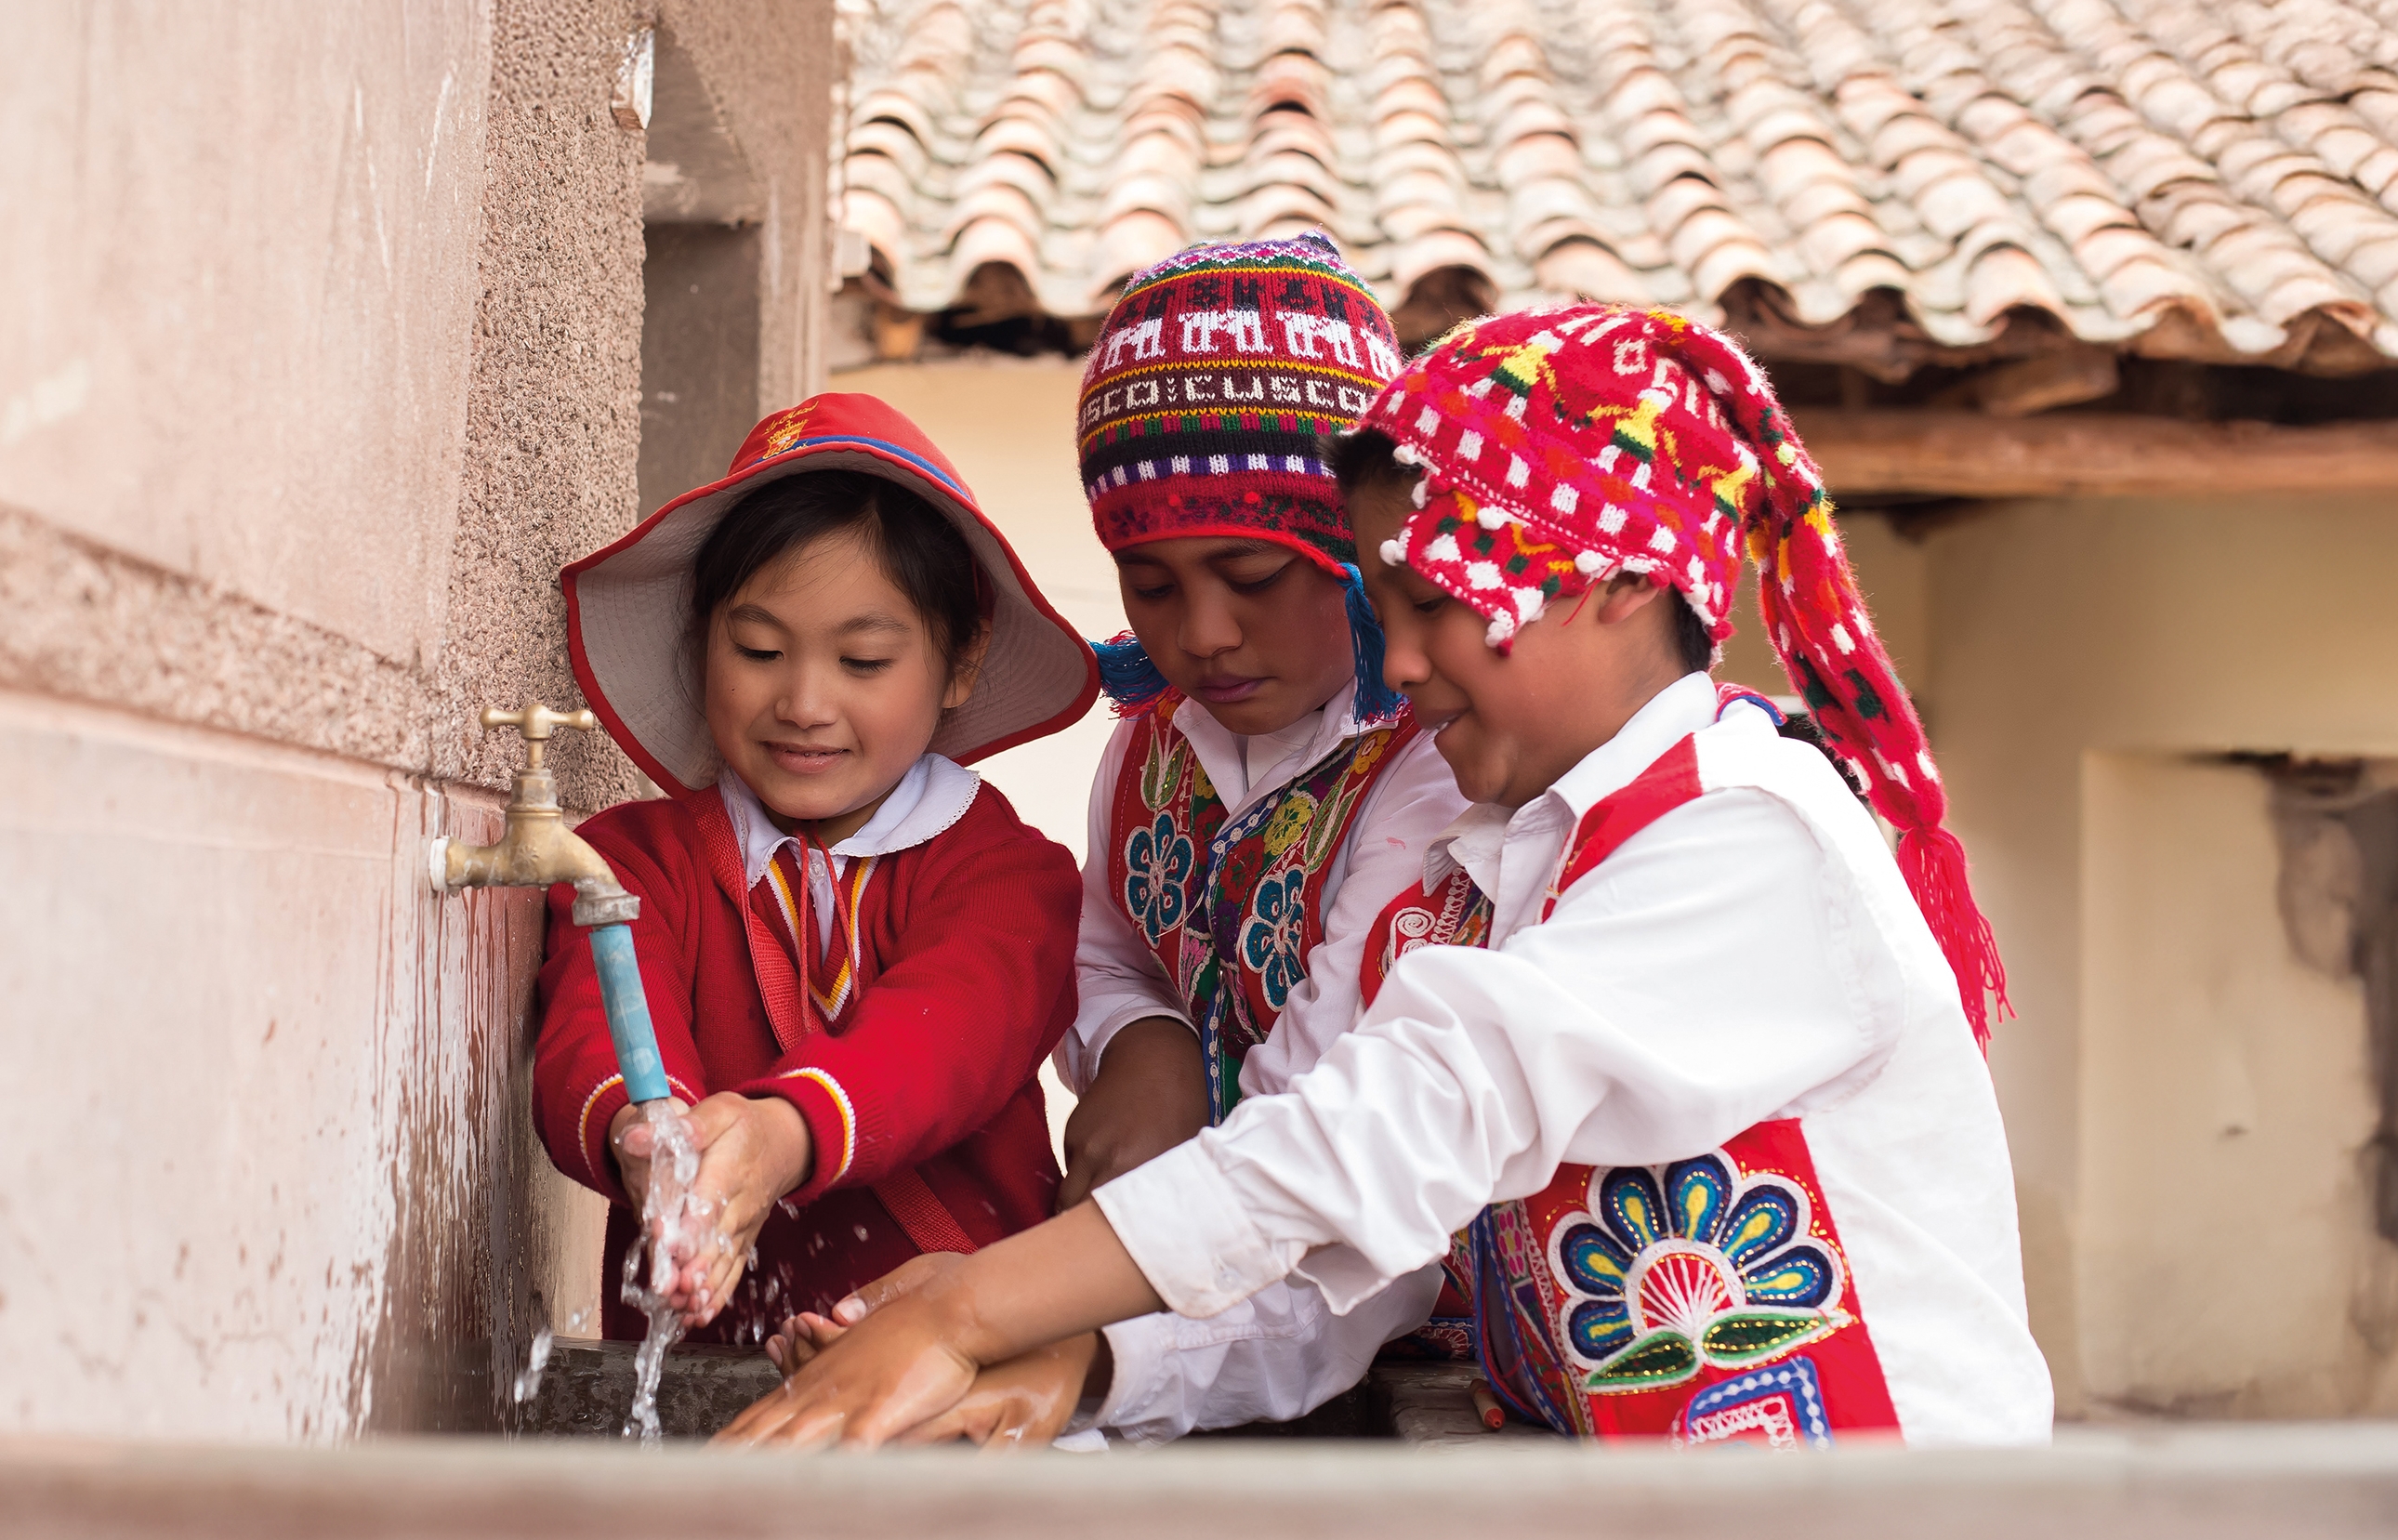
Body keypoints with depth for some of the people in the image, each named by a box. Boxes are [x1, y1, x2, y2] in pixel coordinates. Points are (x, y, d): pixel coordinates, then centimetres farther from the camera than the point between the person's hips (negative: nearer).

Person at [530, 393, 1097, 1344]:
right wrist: (638, 1135, -37)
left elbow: (948, 1031, -16)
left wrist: (785, 1134, -38)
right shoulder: (636, 860, 9)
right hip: (697, 1358, 4)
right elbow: (591, 1037, -11)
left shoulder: (1010, 872, 5)